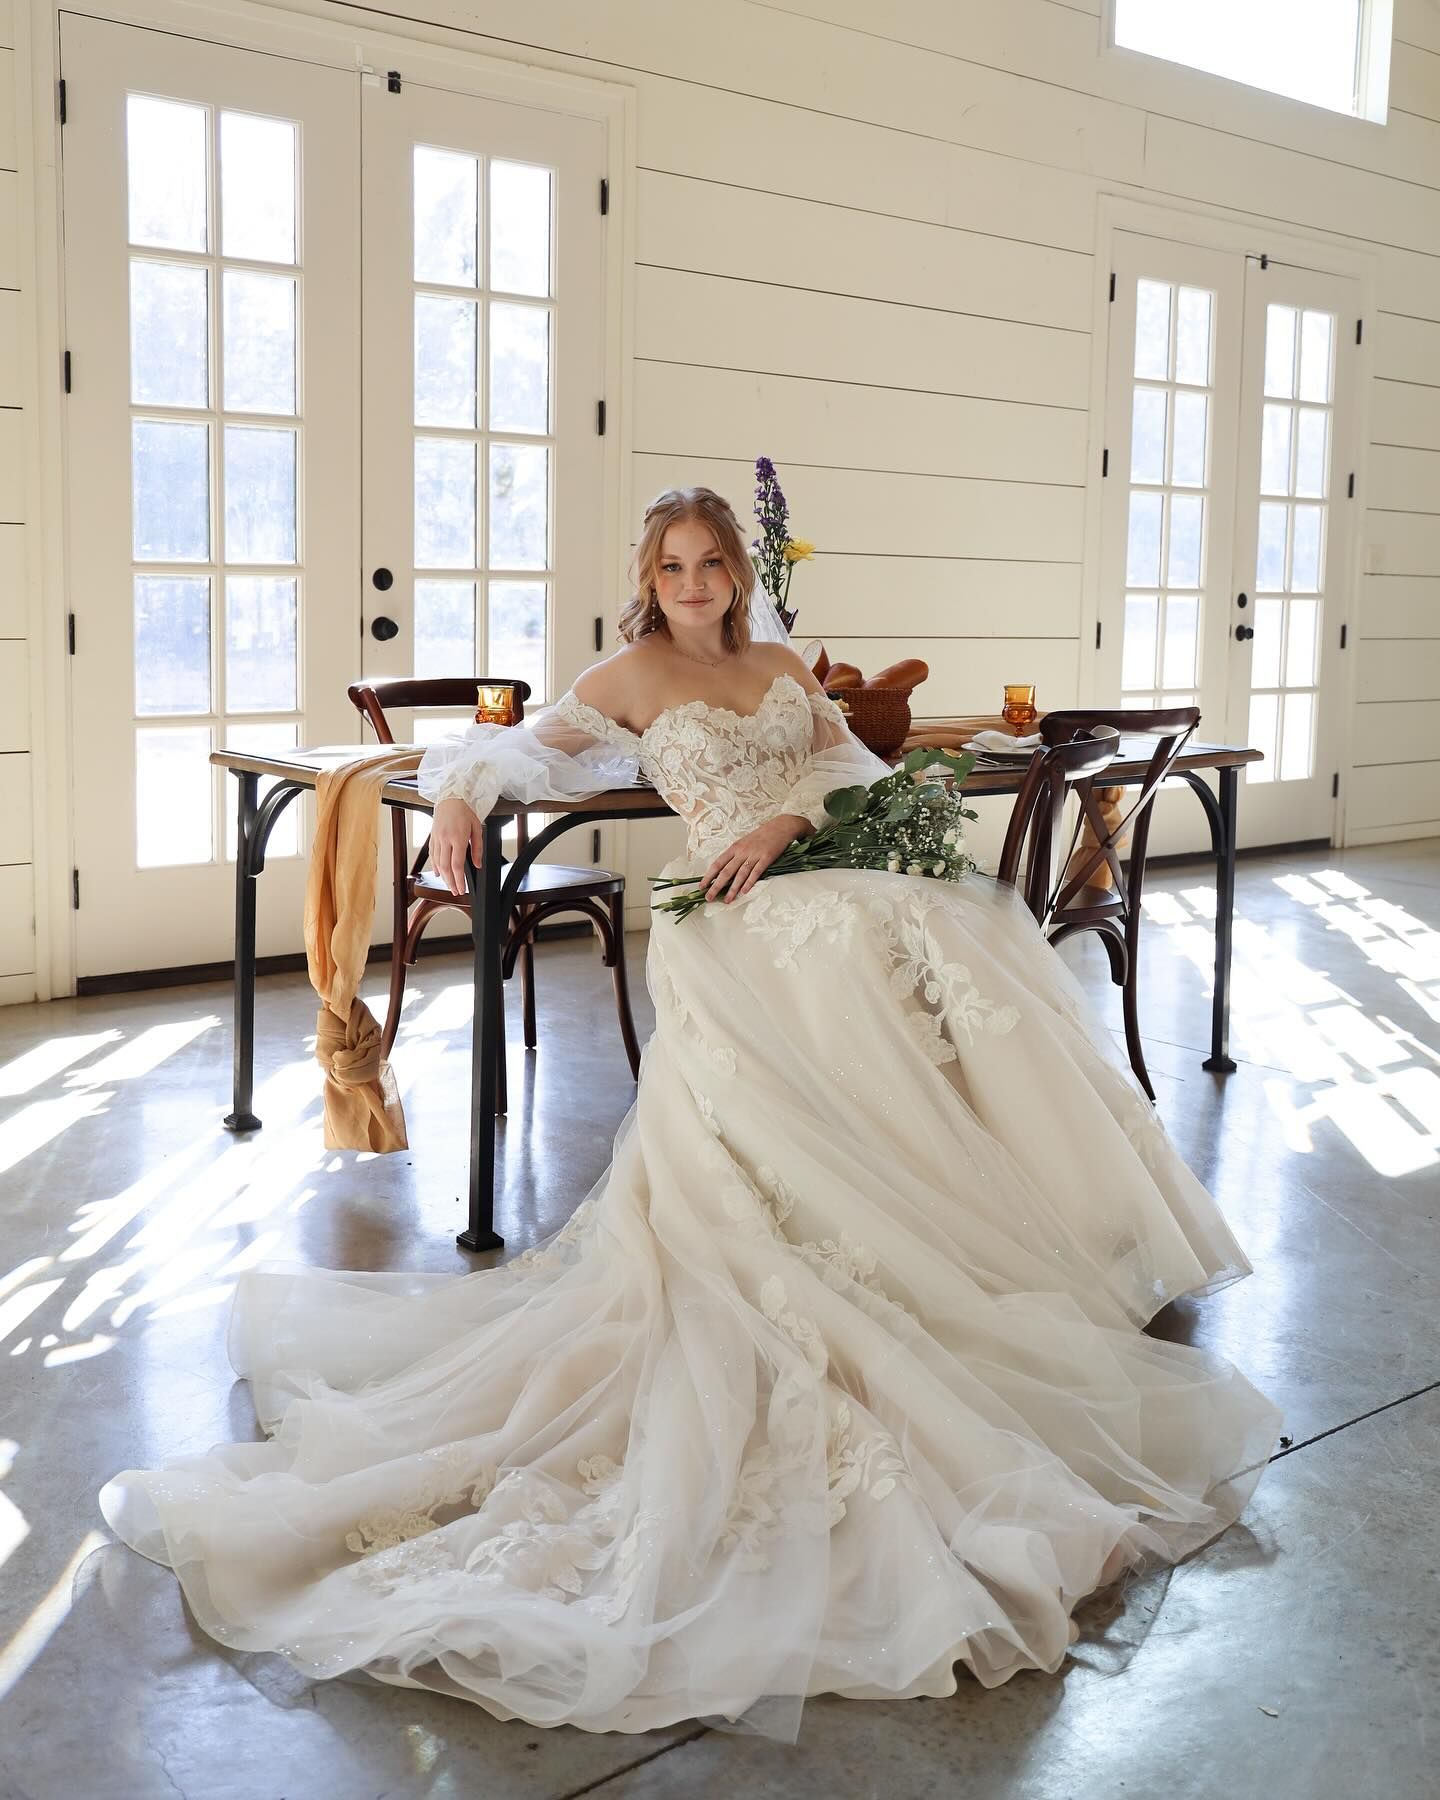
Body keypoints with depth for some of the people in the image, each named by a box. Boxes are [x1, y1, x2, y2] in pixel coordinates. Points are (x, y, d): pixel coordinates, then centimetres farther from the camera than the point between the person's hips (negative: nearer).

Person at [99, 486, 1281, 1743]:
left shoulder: (781, 666, 23)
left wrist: (786, 817, -9)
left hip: (835, 872, 5)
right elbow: (525, 746, 6)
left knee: (969, 961, -14)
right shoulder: (635, 675, 11)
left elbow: (848, 756, 11)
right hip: (741, 916, -5)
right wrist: (459, 793, -16)